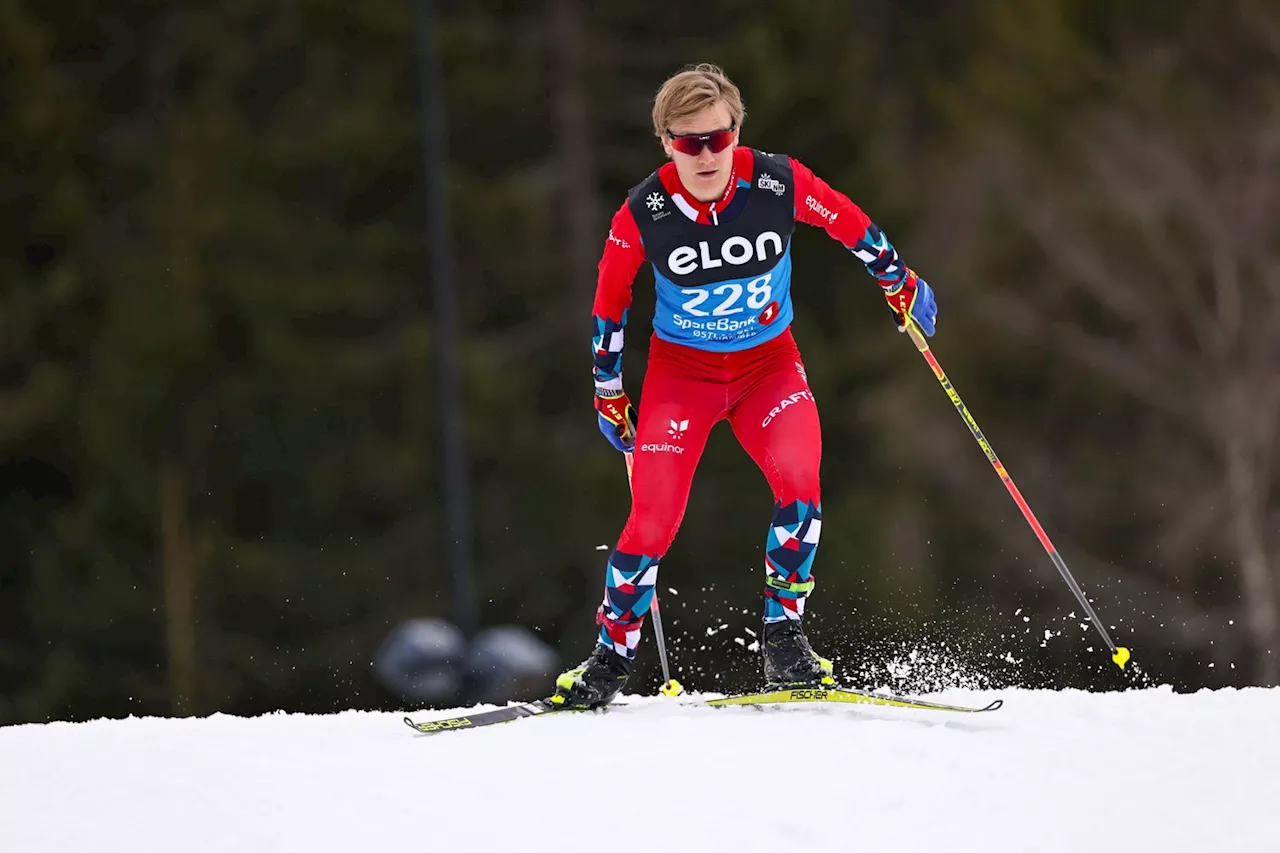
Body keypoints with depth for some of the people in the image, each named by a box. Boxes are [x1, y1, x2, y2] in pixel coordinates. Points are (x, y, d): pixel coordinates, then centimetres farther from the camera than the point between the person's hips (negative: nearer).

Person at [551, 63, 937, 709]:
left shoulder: (780, 184, -19)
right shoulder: (642, 215, -18)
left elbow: (849, 223, 2)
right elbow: (609, 302, -1)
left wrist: (899, 282, 14)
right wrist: (607, 392, 6)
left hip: (769, 364, 1)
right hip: (681, 370, -1)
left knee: (799, 484, -25)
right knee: (653, 520, -12)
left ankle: (783, 639, -11)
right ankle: (610, 660, 7)